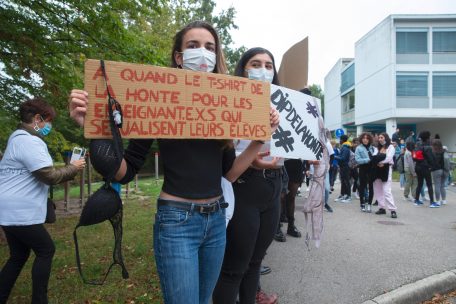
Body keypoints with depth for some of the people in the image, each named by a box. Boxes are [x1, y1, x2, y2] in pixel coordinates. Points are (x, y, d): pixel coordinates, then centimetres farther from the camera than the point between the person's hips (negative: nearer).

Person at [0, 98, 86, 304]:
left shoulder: (20, 138, 16)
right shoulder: (30, 141, -19)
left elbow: (39, 174, 20)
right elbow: (50, 176, -24)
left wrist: (68, 171, 12)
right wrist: (73, 168, -8)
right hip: (19, 212, -11)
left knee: (19, 255, 17)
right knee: (46, 250, 2)